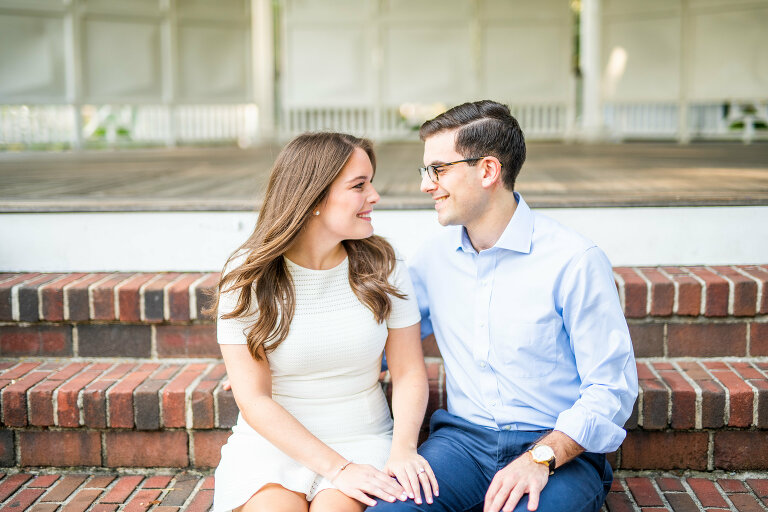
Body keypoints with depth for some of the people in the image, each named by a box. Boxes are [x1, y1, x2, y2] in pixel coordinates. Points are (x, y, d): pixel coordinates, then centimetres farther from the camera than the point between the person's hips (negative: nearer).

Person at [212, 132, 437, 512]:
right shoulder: (248, 278, -7)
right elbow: (254, 399, -10)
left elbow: (409, 373, 1)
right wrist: (337, 468, -19)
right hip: (273, 440, 0)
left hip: (363, 441, 1)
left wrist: (403, 449, -18)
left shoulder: (382, 268, 1)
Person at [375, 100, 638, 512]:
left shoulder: (575, 261, -9)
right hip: (462, 439, 3)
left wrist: (541, 457, -23)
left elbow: (612, 388, -10)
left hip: (561, 450, -3)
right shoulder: (434, 257, 9)